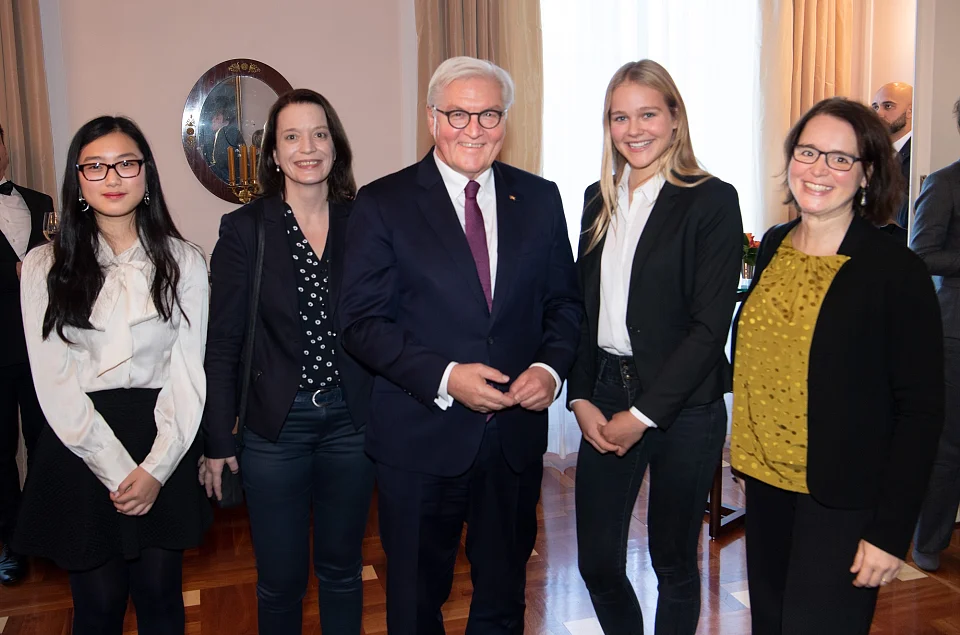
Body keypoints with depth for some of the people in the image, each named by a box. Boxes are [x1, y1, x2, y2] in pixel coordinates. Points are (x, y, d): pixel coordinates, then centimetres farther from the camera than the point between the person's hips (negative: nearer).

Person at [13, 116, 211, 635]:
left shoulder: (183, 261, 1)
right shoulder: (45, 267, 0)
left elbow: (188, 372, -2)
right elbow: (54, 381, -5)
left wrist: (156, 467, -11)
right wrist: (116, 470, -11)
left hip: (163, 443, 1)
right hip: (79, 448, 0)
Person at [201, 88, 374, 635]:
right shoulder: (245, 228, -4)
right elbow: (224, 342, -2)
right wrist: (218, 440, -1)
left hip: (351, 421, 1)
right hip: (276, 426, -1)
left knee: (342, 569, 18)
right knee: (281, 579, 11)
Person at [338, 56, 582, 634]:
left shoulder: (539, 198, 4)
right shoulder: (383, 204, -6)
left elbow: (564, 301, 8)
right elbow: (364, 321, -10)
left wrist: (551, 367, -11)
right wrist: (444, 377, -22)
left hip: (517, 434, 3)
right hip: (421, 439, -2)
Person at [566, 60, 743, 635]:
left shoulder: (712, 200, -7)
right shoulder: (599, 200, 9)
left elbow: (711, 324, -12)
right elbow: (583, 307, 10)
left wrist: (643, 414, -13)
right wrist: (581, 399, -1)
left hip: (683, 407, -4)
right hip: (606, 395, 5)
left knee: (674, 561, 11)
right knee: (597, 560, 11)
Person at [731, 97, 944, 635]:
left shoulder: (897, 270, -14)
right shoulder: (774, 246, 3)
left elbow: (921, 410, -13)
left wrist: (890, 530, -15)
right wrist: (746, 453, 10)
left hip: (842, 503, -5)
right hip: (766, 486, 6)